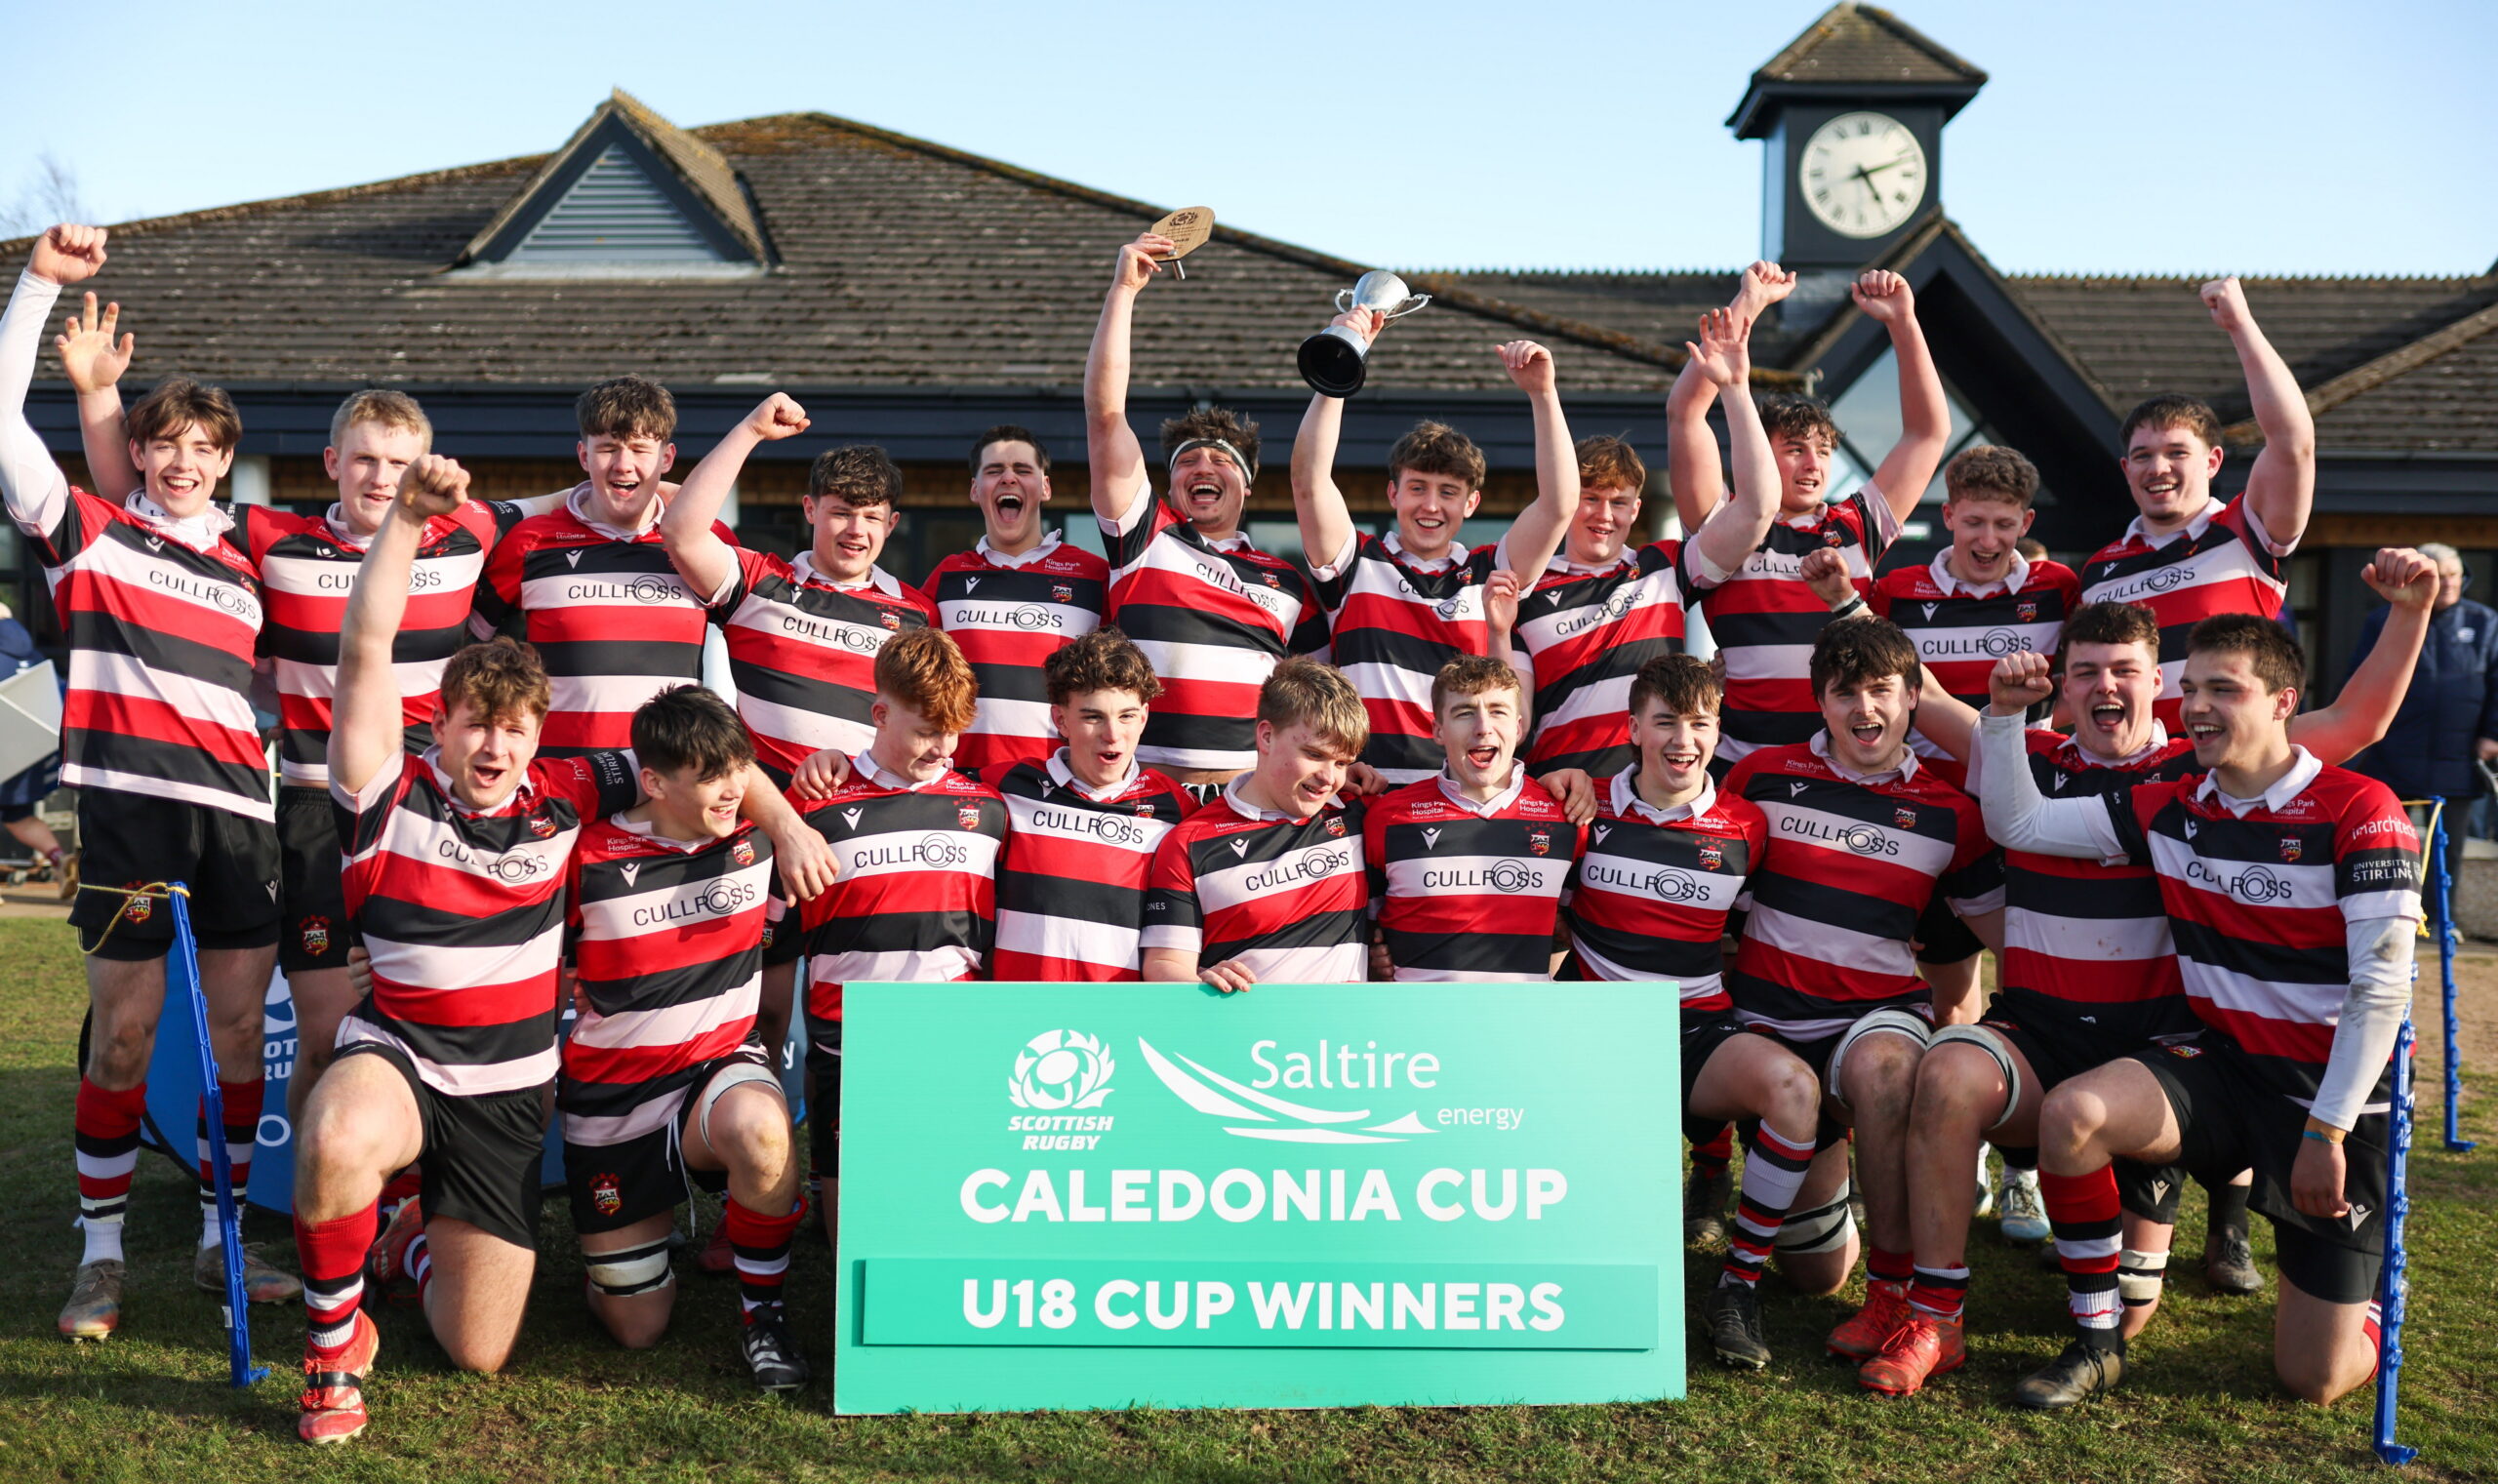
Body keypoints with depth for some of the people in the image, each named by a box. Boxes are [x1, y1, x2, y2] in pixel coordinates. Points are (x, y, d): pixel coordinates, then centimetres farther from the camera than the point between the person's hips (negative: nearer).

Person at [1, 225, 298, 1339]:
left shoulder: (244, 568, 18)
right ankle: (102, 1253, 11)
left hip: (240, 810, 4)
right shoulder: (92, 532, 7)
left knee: (239, 1025, 5)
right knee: (123, 1032, -1)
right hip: (133, 802, -4)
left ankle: (223, 1239, 17)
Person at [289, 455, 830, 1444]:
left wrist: (785, 826, -3)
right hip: (395, 1054, -3)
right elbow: (365, 648, -22)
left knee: (478, 1354, 4)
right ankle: (334, 1338, -12)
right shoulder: (391, 797, -11)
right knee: (337, 1141, -42)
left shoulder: (562, 796, -3)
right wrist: (408, 518, -28)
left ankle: (413, 1247, 42)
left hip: (508, 1089, 3)